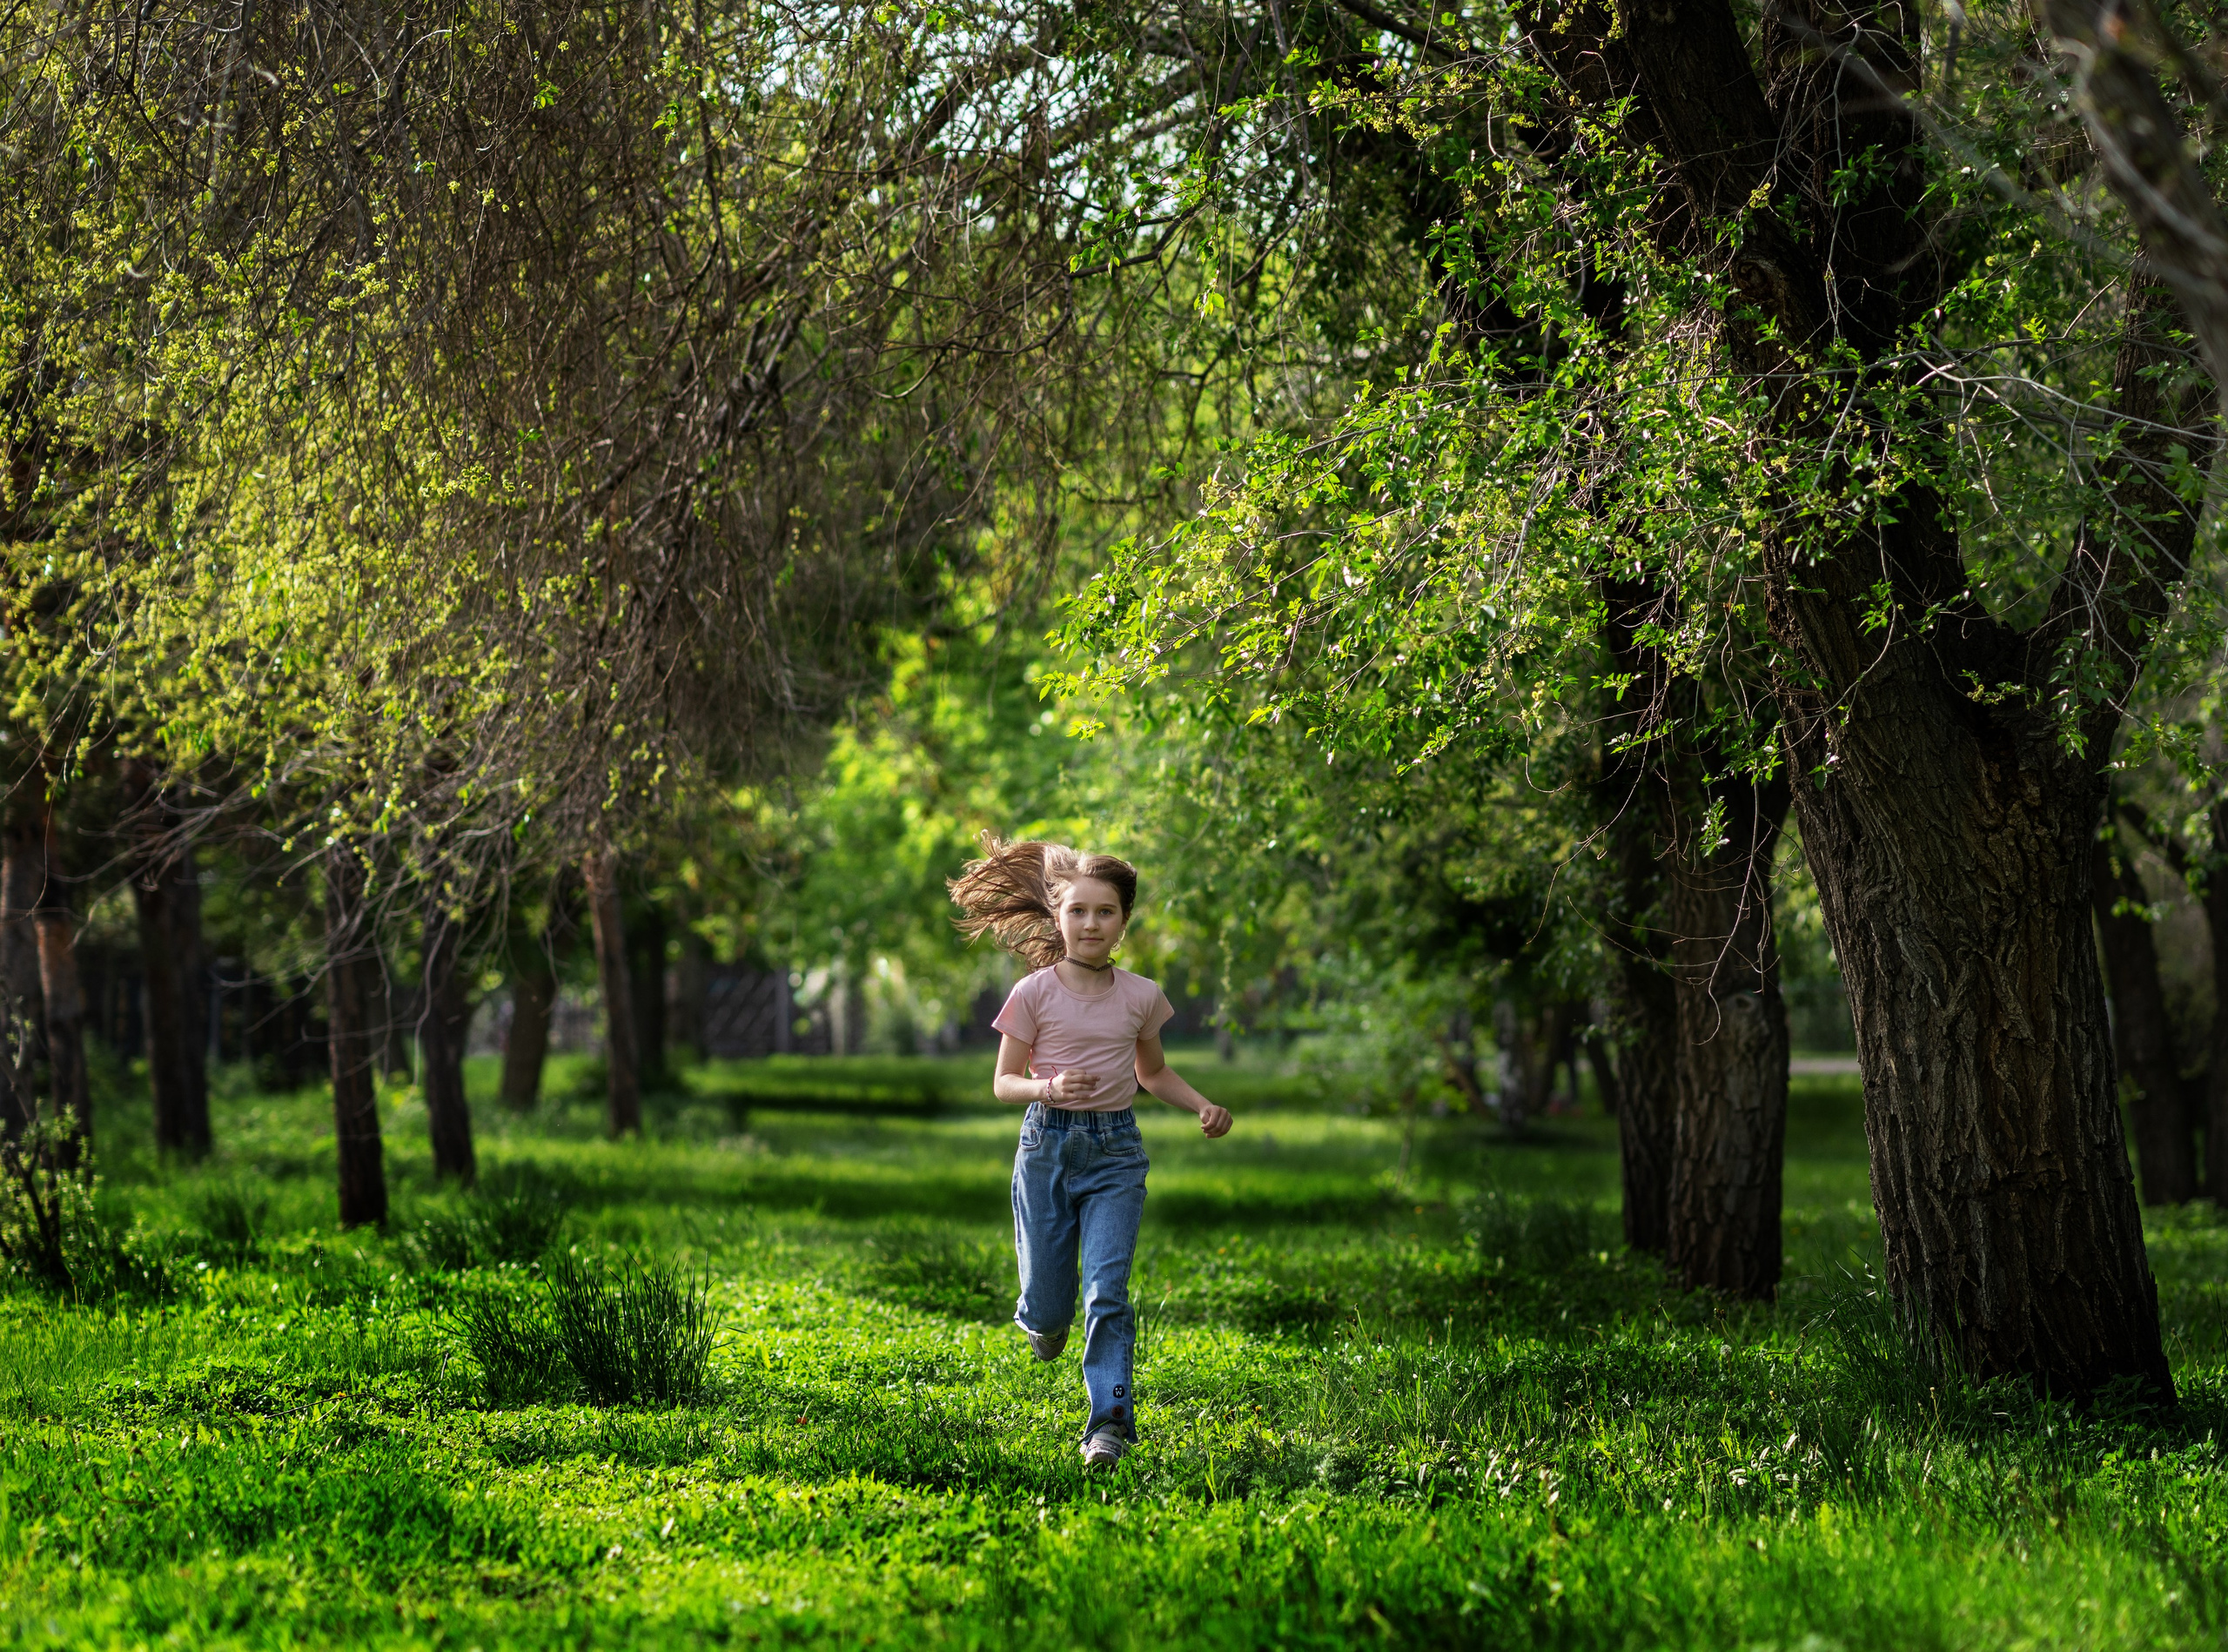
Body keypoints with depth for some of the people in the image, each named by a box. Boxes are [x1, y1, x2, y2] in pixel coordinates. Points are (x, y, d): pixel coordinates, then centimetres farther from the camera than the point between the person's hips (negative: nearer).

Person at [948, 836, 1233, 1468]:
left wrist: (1203, 1106, 1)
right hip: (1048, 1145, -1)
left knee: (1107, 1290, -14)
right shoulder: (1034, 994, -5)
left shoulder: (1141, 997, 2)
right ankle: (1042, 1317, 41)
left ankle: (1110, 1421, -13)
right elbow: (1004, 1082, -1)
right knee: (1048, 1307, 3)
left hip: (1116, 1149, 1)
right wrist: (1050, 1088, -22)